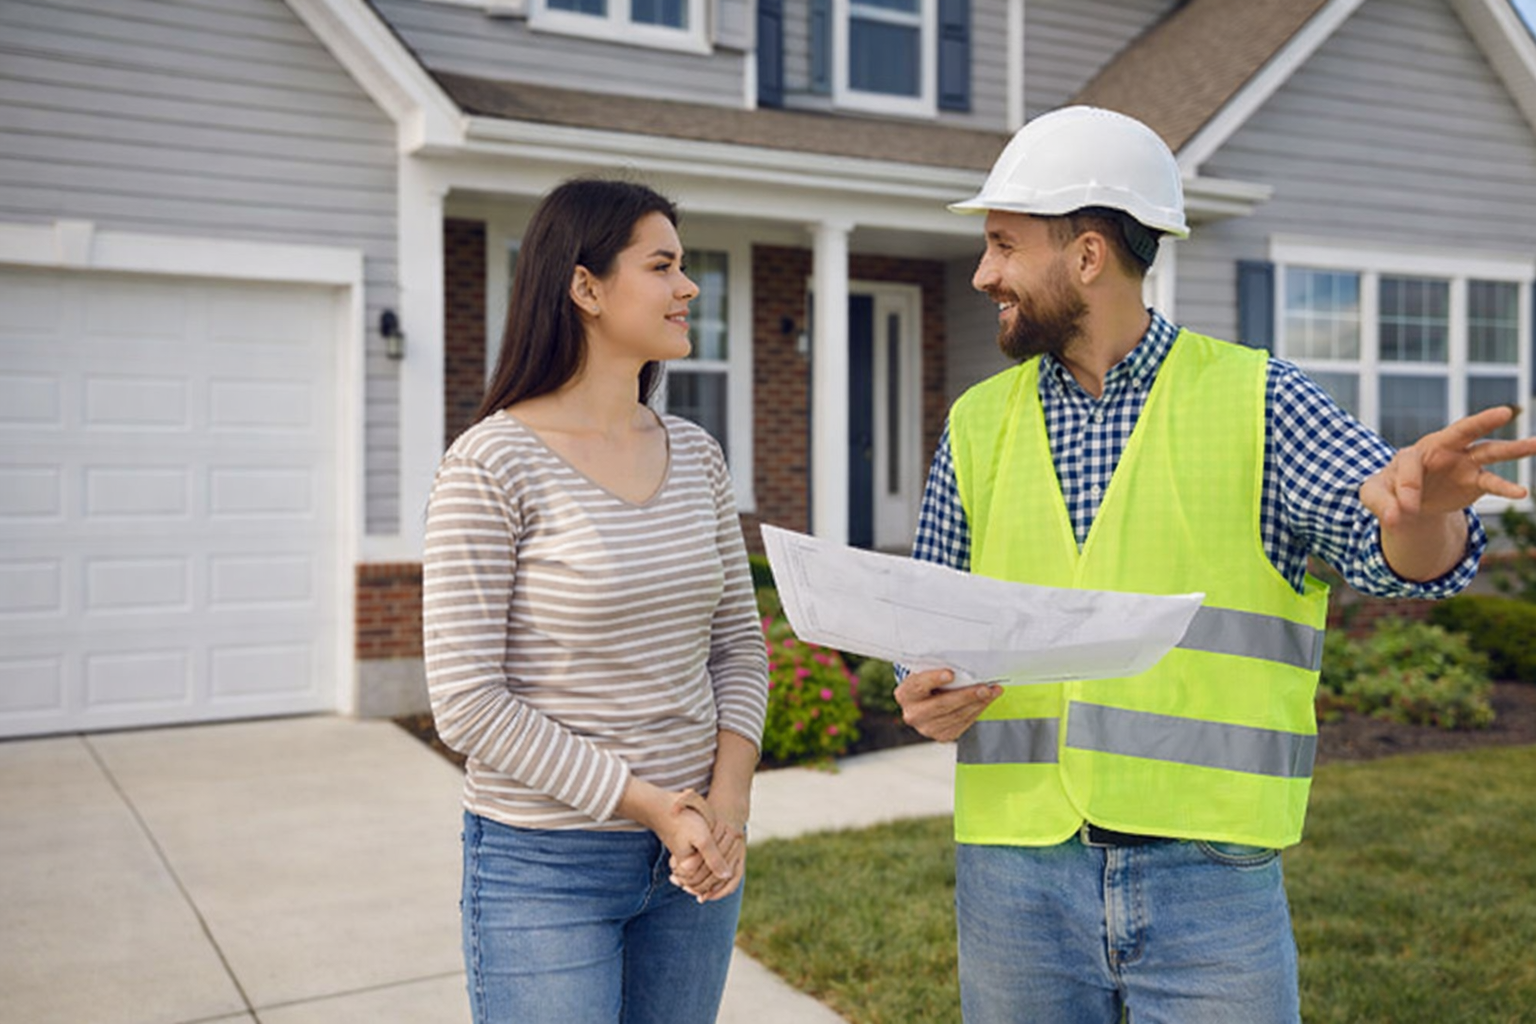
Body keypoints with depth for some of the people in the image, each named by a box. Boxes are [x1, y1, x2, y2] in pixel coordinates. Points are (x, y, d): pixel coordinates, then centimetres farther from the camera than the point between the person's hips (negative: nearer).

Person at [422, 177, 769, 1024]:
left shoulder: (695, 455, 4)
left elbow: (739, 643, 9)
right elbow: (467, 702, -15)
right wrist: (647, 804, -15)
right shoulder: (489, 467, -13)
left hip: (696, 852, 5)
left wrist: (729, 797, -6)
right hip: (545, 863, -5)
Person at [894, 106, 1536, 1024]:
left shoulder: (1254, 403, -1)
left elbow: (1403, 559, -10)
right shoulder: (978, 424, 7)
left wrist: (1419, 506, -32)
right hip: (1015, 875, 3)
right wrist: (926, 696, -7)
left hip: (1209, 878, -2)